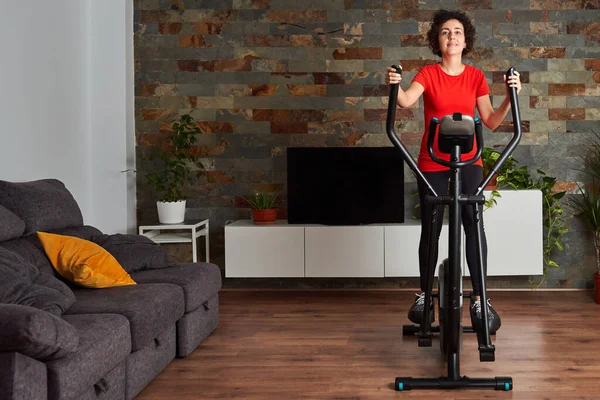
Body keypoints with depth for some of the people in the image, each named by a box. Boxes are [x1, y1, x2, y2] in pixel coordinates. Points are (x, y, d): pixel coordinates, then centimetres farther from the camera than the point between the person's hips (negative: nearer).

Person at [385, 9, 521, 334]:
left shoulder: (476, 76, 4)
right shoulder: (428, 73, -1)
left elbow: (491, 121, 0)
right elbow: (407, 100, -21)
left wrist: (510, 98, -14)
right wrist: (394, 86, -40)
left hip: (468, 161, 1)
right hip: (432, 162, -1)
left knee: (474, 223, -13)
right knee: (430, 229, 7)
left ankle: (479, 298, -9)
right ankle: (424, 294, 22)